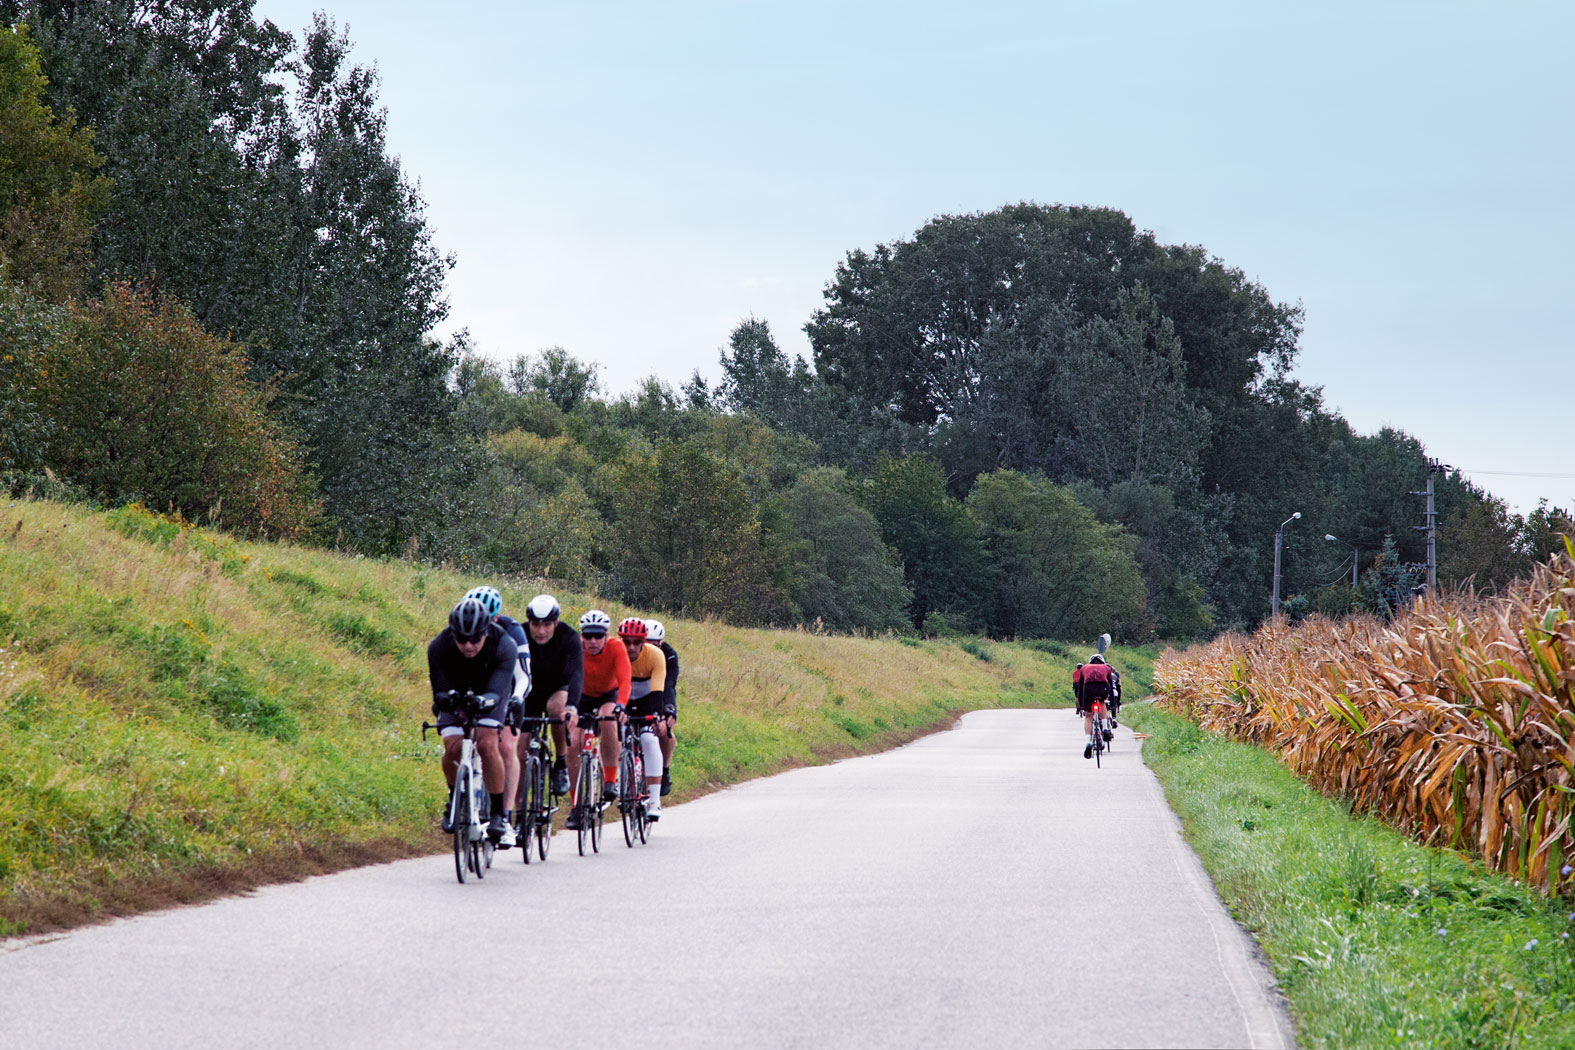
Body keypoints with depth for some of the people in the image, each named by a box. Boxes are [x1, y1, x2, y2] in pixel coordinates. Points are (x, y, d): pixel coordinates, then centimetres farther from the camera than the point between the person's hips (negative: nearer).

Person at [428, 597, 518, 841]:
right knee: (452, 748, -20)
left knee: (487, 745, -26)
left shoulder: (504, 645, -33)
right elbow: (439, 691, -26)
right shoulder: (439, 647, -28)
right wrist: (444, 698, -50)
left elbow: (497, 691, -39)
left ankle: (498, 812, -16)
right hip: (456, 695, 2)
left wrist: (485, 701, -62)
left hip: (488, 696, -2)